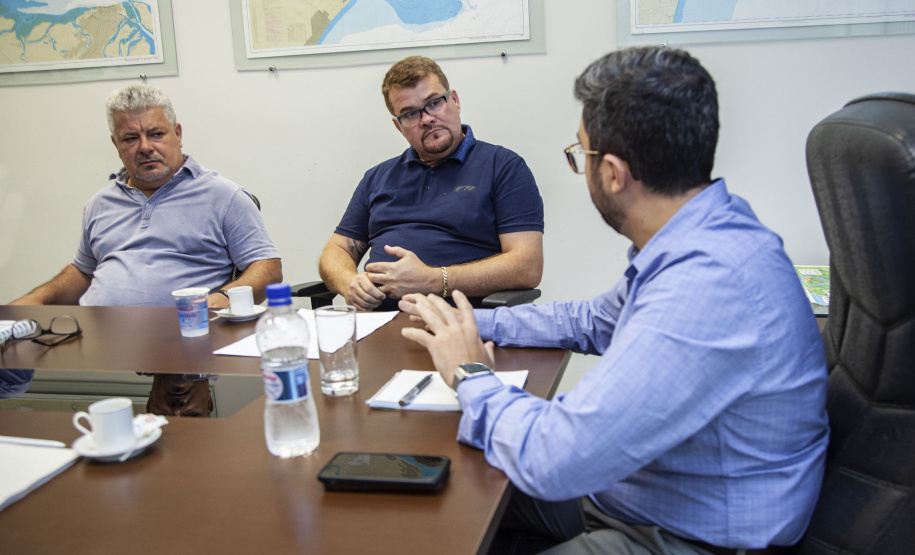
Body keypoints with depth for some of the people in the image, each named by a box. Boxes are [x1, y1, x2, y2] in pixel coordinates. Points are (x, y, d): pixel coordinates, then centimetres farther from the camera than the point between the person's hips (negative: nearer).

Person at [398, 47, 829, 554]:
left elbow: (554, 462, -34)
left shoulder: (712, 283, -35)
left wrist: (470, 375, -15)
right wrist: (468, 323, 11)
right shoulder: (698, 236, 0)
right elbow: (592, 322, 19)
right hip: (628, 487, 9)